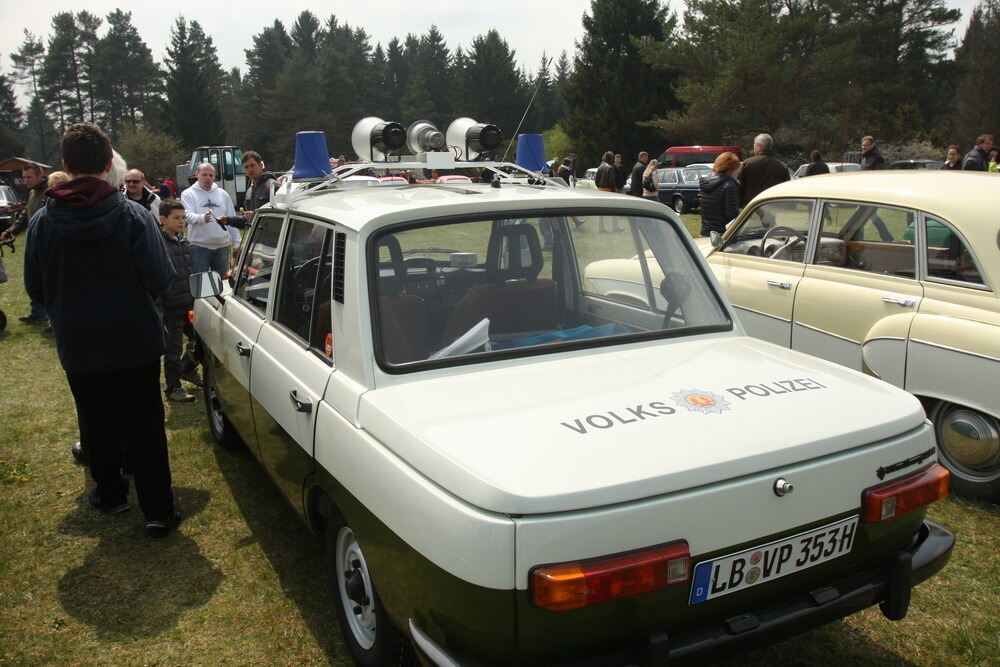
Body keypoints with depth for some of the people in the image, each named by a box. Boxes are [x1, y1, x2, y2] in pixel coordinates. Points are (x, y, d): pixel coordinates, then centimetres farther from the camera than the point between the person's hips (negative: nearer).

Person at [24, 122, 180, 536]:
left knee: (97, 422, 18)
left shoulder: (44, 222, -6)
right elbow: (160, 279, -16)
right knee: (145, 423, 7)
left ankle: (110, 494, 35)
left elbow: (35, 288, 2)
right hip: (135, 341, -2)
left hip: (78, 345, 2)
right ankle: (158, 510, 7)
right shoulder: (133, 215, -15)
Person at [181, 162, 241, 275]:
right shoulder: (188, 194, 3)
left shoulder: (223, 194, 13)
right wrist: (202, 218, -36)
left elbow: (233, 220, 14)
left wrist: (237, 242, 10)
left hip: (222, 245, 4)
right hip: (199, 246, -4)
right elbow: (188, 215, -14)